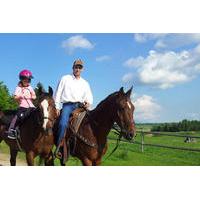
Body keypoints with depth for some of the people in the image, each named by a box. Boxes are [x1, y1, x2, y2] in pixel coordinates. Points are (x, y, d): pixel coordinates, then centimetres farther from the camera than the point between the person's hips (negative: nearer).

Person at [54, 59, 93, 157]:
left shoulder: (85, 83, 20)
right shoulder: (65, 78, 11)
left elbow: (89, 97, 16)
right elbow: (58, 94, 8)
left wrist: (88, 102, -8)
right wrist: (57, 107, -2)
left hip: (80, 105, 4)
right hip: (68, 105, -3)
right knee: (63, 123, -28)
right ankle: (58, 147, -20)